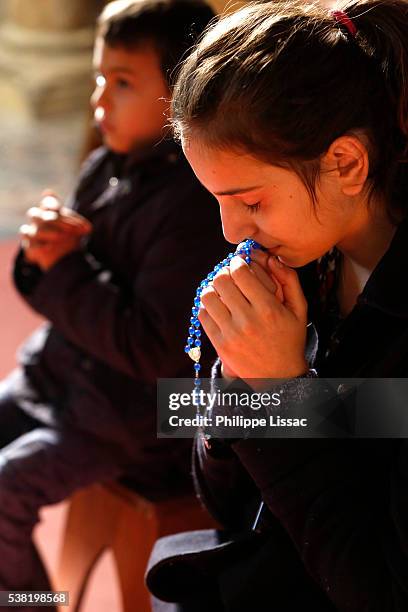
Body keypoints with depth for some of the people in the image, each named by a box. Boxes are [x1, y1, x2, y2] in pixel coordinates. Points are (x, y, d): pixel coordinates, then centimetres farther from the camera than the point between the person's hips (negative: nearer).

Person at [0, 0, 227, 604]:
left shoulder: (194, 207, -24)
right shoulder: (106, 168, 2)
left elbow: (153, 350, -27)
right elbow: (61, 294, 11)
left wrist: (65, 266, -22)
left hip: (130, 416, -9)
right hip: (59, 373, 9)